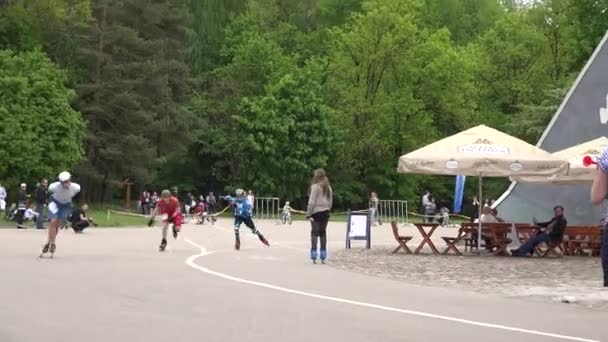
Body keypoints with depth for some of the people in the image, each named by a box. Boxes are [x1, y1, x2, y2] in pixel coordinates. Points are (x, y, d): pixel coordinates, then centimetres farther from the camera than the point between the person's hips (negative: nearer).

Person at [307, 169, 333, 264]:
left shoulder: (315, 186, -10)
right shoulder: (328, 187, 12)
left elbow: (312, 202, -12)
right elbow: (330, 201, 15)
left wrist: (308, 213, -9)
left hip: (316, 212, -6)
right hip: (325, 212, 6)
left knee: (314, 233, -4)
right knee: (323, 233, 11)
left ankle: (314, 257, -9)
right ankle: (323, 257, 13)